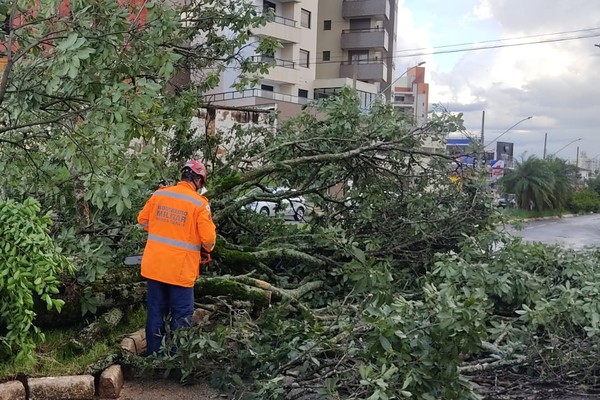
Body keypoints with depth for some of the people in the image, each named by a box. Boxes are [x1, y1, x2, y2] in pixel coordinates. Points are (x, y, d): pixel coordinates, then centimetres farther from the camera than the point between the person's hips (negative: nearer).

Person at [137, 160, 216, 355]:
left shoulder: (159, 194, 1)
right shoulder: (199, 204, -13)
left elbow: (143, 219, 13)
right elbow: (208, 237, -13)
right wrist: (207, 249, 9)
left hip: (154, 266, 5)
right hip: (180, 270, -5)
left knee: (156, 311, 17)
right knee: (181, 316, 8)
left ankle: (153, 353, 26)